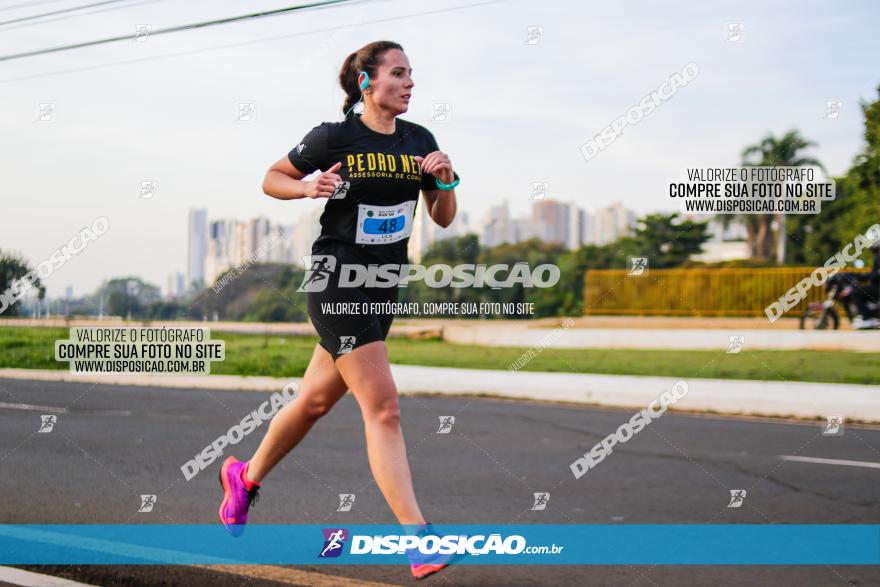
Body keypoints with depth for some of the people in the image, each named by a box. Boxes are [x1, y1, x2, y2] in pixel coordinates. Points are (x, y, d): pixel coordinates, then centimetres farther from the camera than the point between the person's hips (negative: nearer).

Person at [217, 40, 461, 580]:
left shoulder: (420, 141, 7)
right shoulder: (334, 138, -8)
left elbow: (443, 218, 11)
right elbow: (272, 179, 4)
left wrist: (446, 180, -8)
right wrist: (307, 188, -15)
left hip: (383, 288, 7)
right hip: (336, 282, -7)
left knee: (317, 399, 17)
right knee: (383, 407, -14)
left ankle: (246, 477, 40)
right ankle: (417, 538, -16)